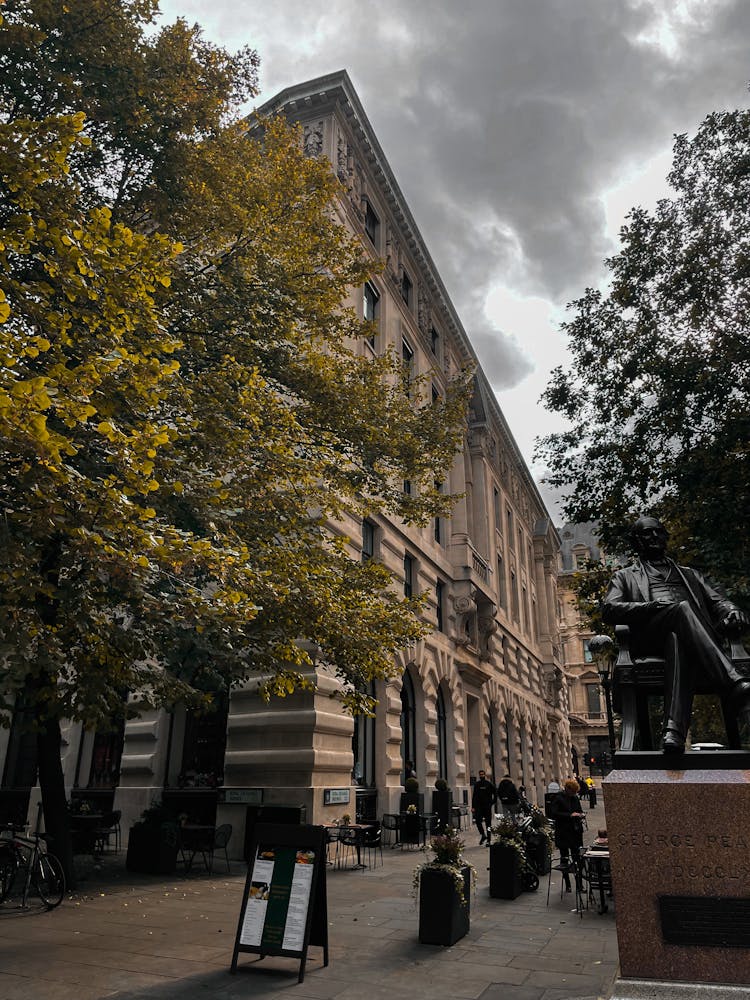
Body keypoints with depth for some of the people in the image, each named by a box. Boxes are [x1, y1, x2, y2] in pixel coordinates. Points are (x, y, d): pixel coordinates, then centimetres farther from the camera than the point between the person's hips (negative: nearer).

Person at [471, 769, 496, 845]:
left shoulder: (489, 784, 1)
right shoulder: (476, 784, 9)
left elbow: (495, 794, 7)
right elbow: (474, 796, 10)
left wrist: (493, 802, -4)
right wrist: (473, 807, 4)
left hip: (487, 806, -2)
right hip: (479, 806, 2)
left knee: (488, 823, 0)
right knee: (478, 821, -10)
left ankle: (488, 840, 7)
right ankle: (483, 835, 12)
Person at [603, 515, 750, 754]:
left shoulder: (688, 574, 39)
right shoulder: (625, 577, 29)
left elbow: (717, 601, 24)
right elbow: (610, 610, 10)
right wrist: (655, 606, -6)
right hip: (651, 637, -2)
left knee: (678, 640, -39)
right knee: (682, 607, -37)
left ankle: (674, 728, -59)